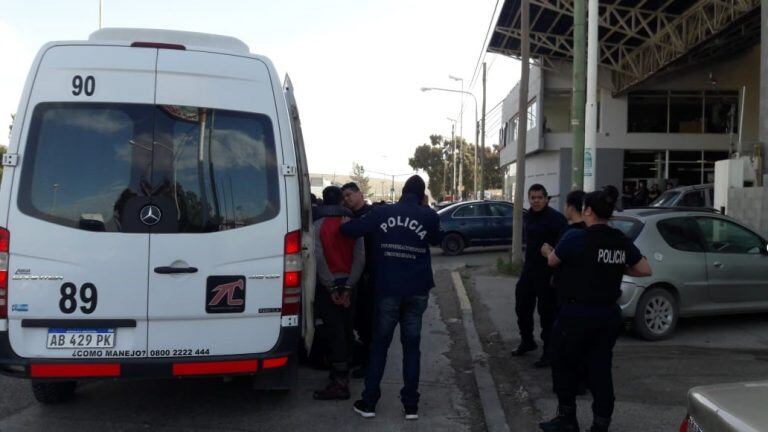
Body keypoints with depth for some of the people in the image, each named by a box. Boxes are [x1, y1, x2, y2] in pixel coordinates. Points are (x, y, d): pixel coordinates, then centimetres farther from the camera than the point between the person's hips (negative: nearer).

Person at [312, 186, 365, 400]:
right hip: (347, 283, 4)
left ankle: (340, 382, -10)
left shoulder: (319, 225, -6)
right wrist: (348, 287, -6)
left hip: (328, 284, -4)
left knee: (334, 331, -7)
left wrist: (331, 287, -12)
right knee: (346, 329, 15)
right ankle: (344, 372, 27)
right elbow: (360, 257, -5)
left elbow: (319, 258, -16)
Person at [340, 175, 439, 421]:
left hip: (387, 289, 0)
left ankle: (368, 403, 13)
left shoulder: (381, 213, -2)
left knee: (379, 344, 11)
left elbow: (347, 229, -2)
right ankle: (411, 405, 12)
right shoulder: (429, 216, -1)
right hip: (417, 291, 0)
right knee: (411, 346, 10)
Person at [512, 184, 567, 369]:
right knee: (522, 306, 17)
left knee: (547, 312, -1)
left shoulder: (556, 218, -17)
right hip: (529, 270, 8)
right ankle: (527, 341, 37)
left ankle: (549, 352, 10)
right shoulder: (528, 216, 8)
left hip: (547, 273, -8)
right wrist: (528, 262, 15)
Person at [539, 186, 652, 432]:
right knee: (600, 368, 12)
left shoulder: (575, 238, -14)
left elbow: (552, 262, 2)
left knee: (565, 365, 13)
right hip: (609, 314, 5)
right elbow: (645, 270, 8)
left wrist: (548, 252, 24)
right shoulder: (622, 242, 1)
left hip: (578, 313, -5)